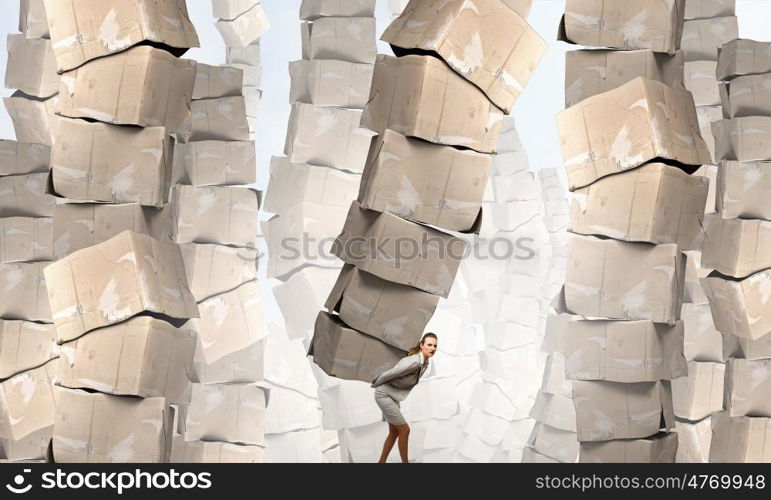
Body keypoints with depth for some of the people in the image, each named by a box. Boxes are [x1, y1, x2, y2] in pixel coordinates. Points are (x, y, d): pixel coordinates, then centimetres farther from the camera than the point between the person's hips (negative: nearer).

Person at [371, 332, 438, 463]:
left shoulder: (425, 364, 0)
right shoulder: (414, 362, -31)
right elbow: (389, 373, -23)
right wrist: (376, 384, -4)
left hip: (393, 395, 9)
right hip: (384, 395, -9)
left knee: (394, 432, 14)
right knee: (404, 430, -4)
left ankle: (381, 462, 24)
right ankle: (405, 461, 10)